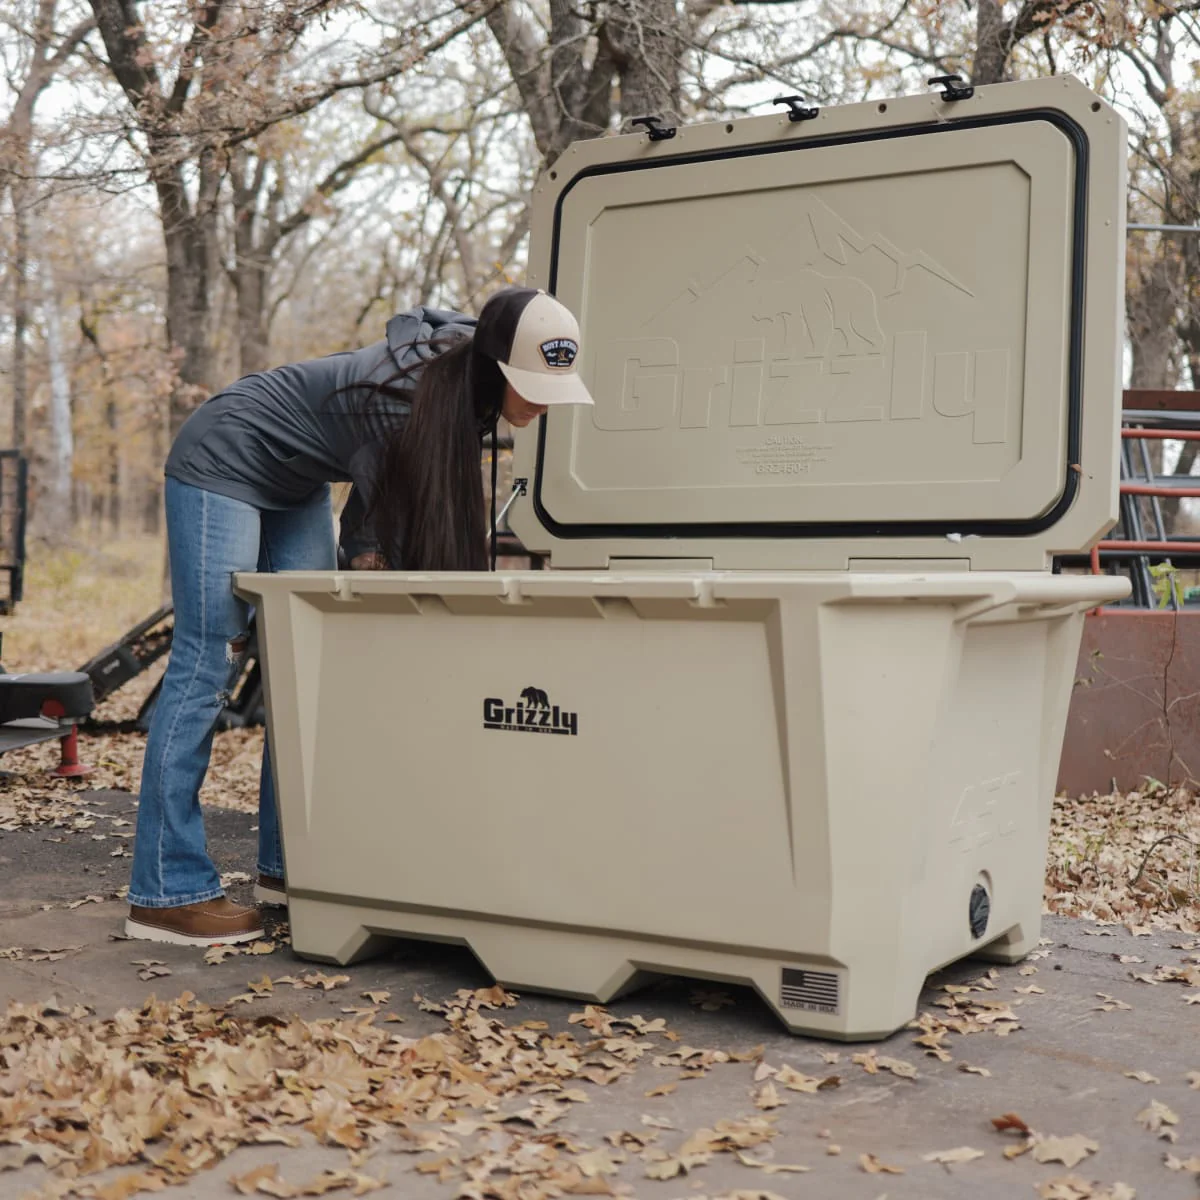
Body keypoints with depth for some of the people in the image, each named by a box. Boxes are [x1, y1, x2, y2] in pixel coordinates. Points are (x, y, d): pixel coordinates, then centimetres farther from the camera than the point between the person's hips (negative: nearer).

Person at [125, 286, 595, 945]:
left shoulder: (462, 379, -10)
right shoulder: (408, 398, -35)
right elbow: (412, 543, -29)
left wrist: (366, 544, -6)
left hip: (296, 484, 9)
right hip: (223, 465, -9)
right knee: (207, 666, -12)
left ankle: (288, 866, 10)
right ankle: (165, 893, -9)